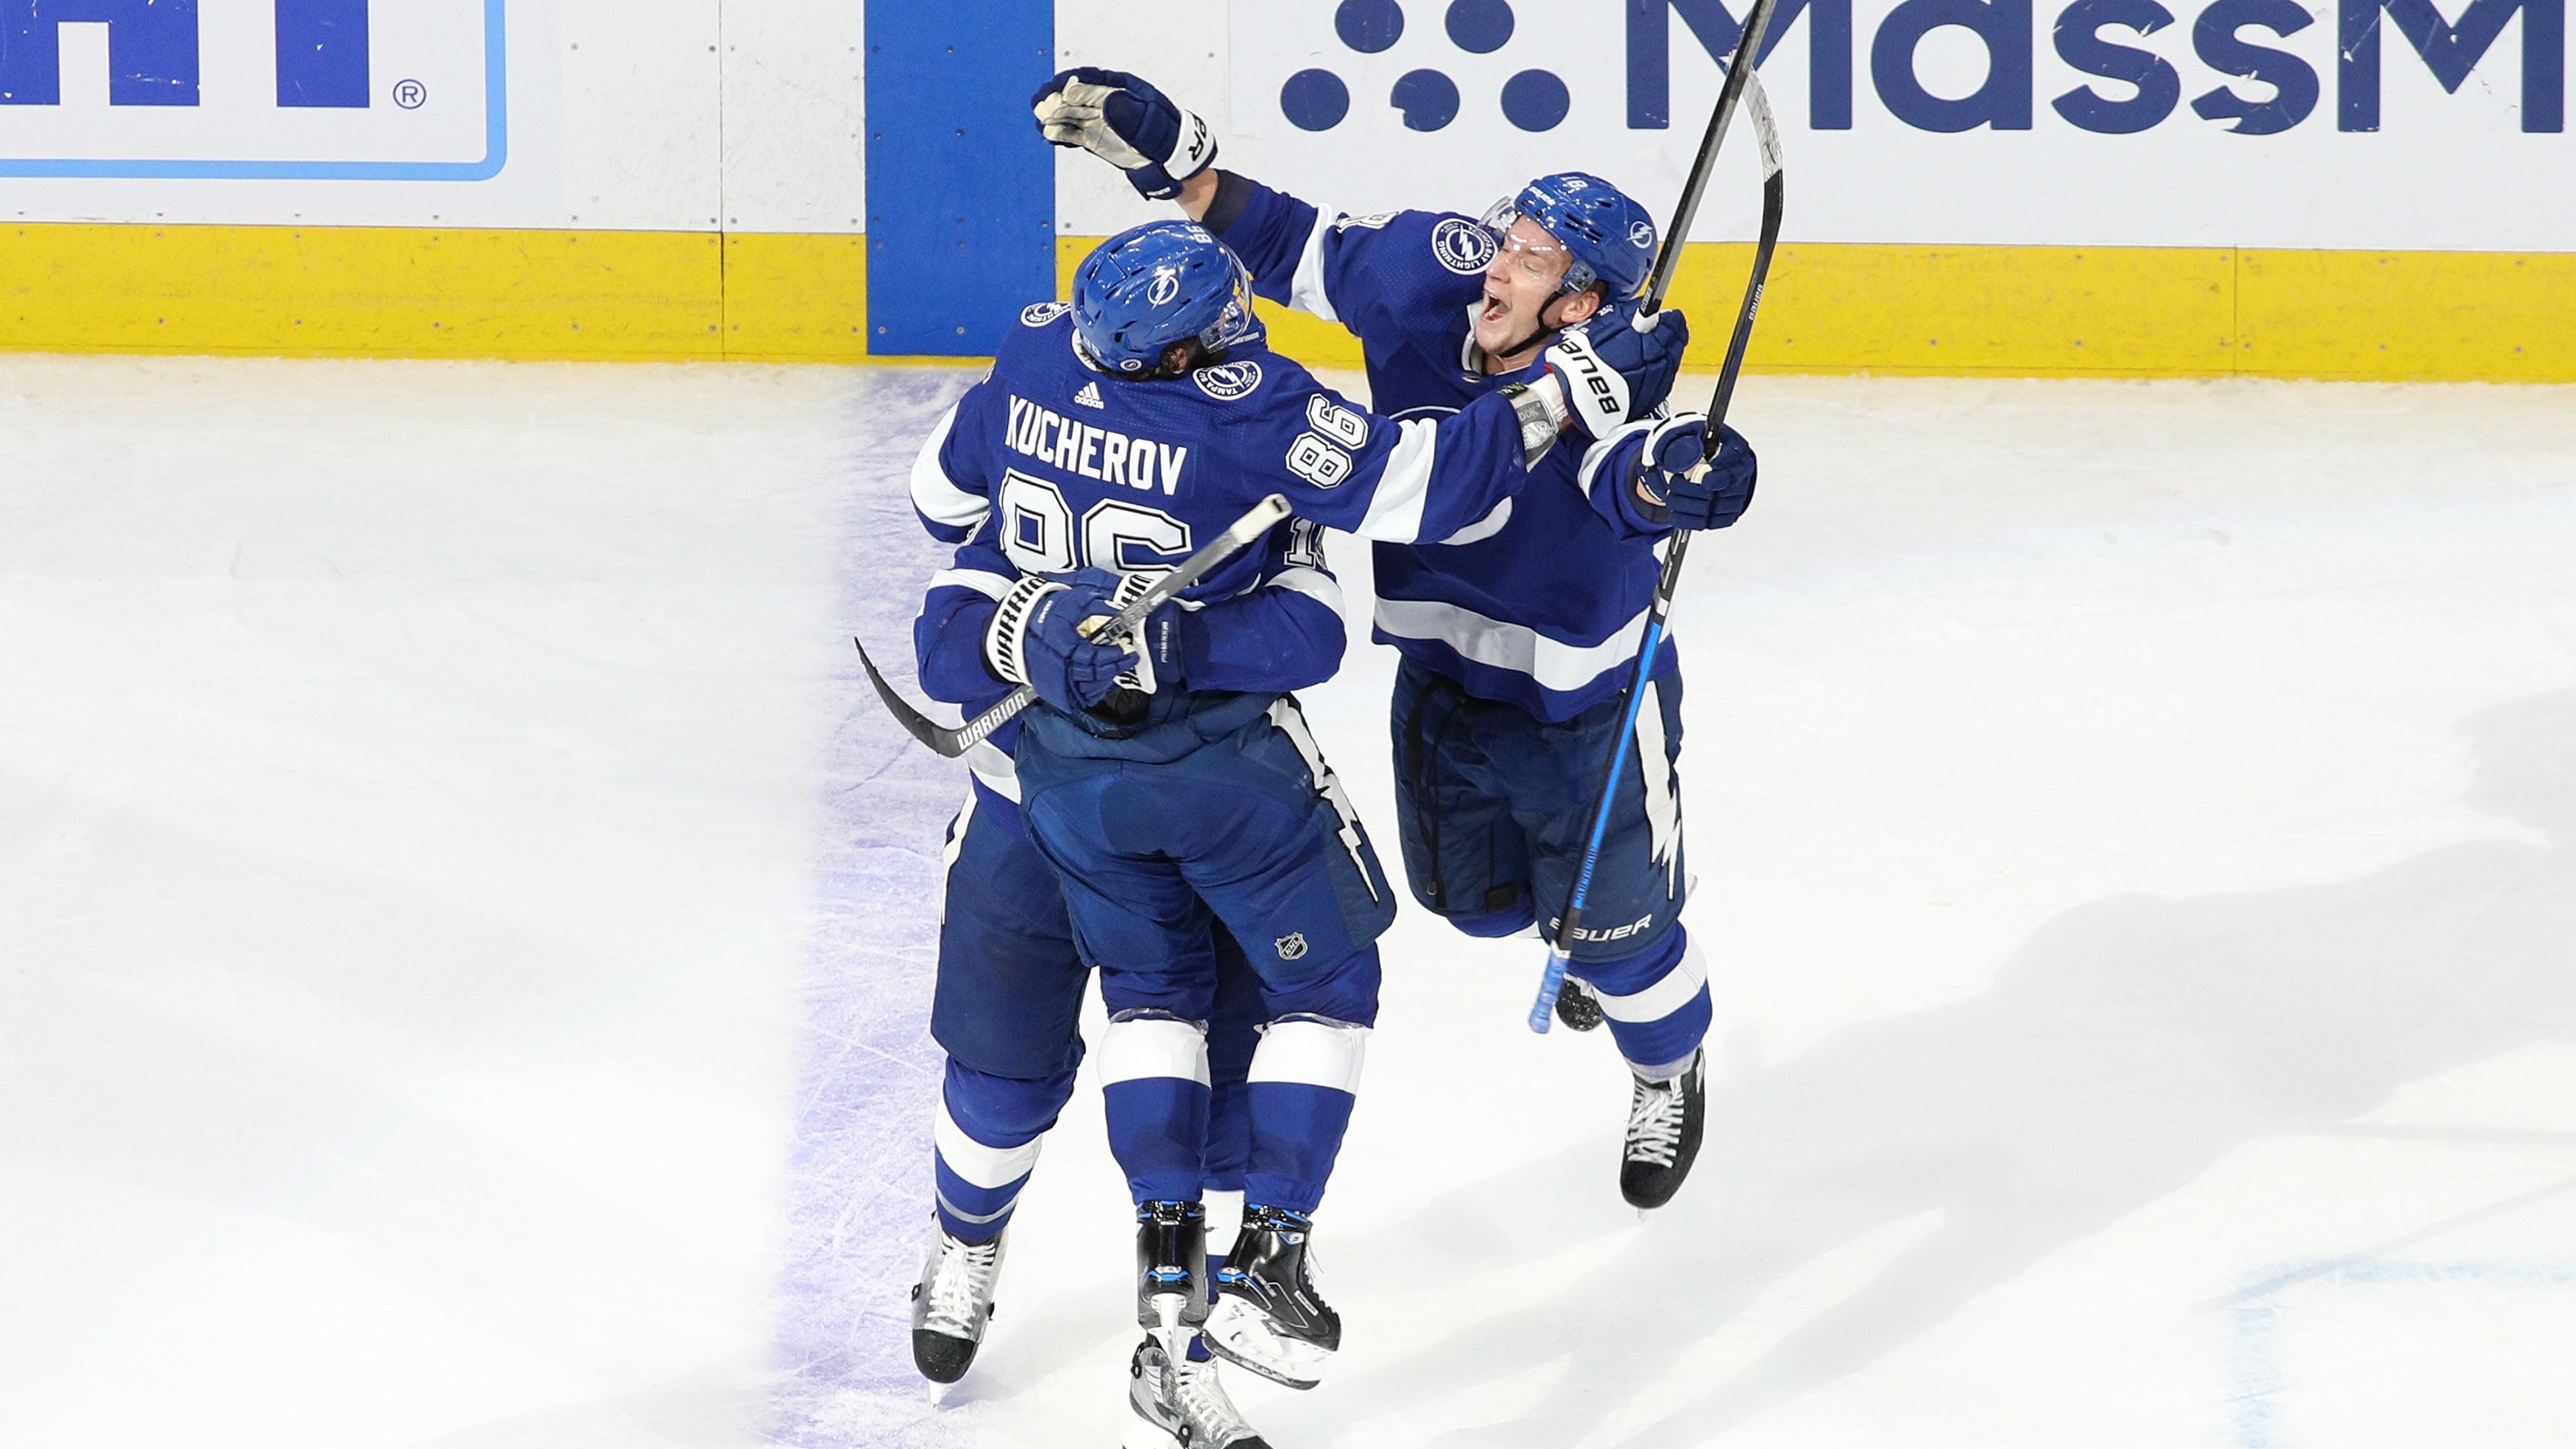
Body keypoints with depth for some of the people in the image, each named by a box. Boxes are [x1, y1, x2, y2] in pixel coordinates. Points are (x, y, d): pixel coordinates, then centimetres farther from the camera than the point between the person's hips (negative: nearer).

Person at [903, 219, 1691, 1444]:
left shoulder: (1037, 357, -7)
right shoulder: (1251, 407, -25)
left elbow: (946, 490, 9)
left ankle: (1166, 1257, 12)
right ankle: (1264, 1263, 5)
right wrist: (1570, 388, -18)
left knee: (1151, 988, 22)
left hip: (1061, 763, 5)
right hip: (1220, 759, -5)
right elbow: (1426, 489, -26)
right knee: (1324, 981, 13)